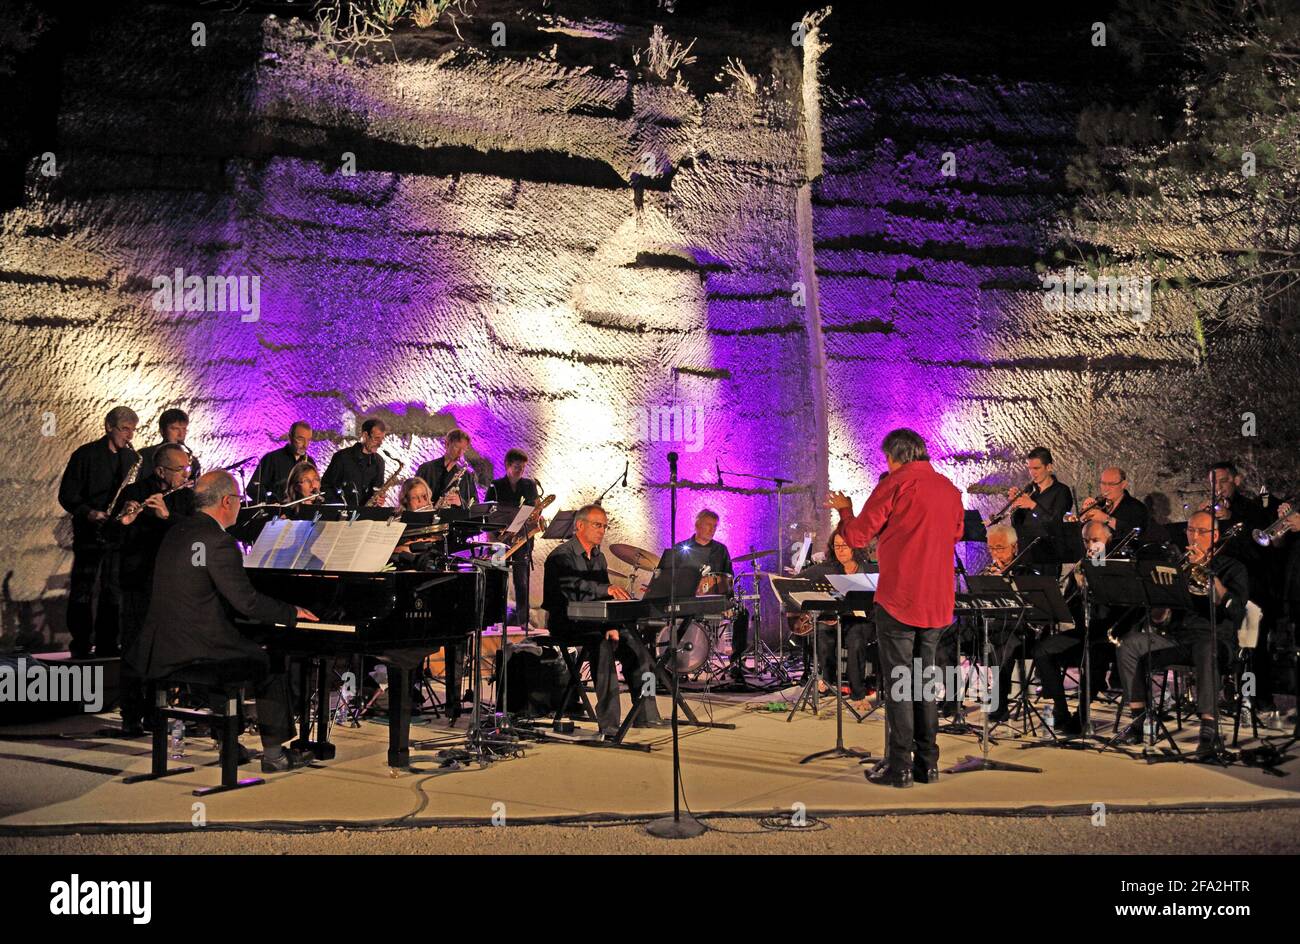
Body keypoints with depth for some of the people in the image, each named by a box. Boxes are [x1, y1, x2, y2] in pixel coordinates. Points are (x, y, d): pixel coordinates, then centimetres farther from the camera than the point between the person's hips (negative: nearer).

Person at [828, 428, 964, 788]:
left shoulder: (896, 483, -9)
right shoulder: (949, 489, 11)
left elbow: (858, 536, -8)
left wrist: (845, 510, 11)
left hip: (898, 599, -6)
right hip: (937, 602, 6)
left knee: (897, 681, -1)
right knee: (924, 679, 15)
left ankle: (899, 766, -1)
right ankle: (927, 763, 17)